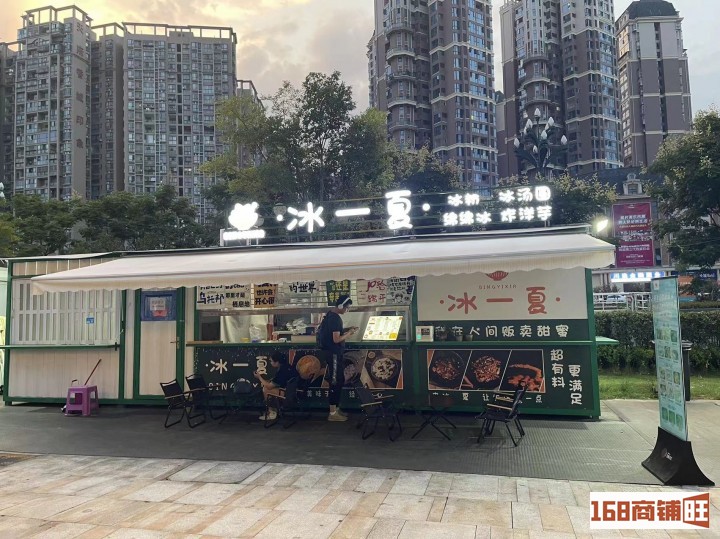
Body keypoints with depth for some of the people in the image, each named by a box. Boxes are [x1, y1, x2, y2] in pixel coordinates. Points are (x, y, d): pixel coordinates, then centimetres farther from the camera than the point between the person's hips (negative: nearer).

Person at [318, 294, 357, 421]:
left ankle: (336, 408, 24)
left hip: (333, 352, 10)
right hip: (334, 354, -10)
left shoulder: (331, 314, 10)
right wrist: (349, 333, -11)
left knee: (338, 381, 16)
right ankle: (333, 413, 3)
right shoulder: (335, 318, -21)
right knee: (336, 382, -4)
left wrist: (346, 330, 10)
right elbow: (336, 339, -23)